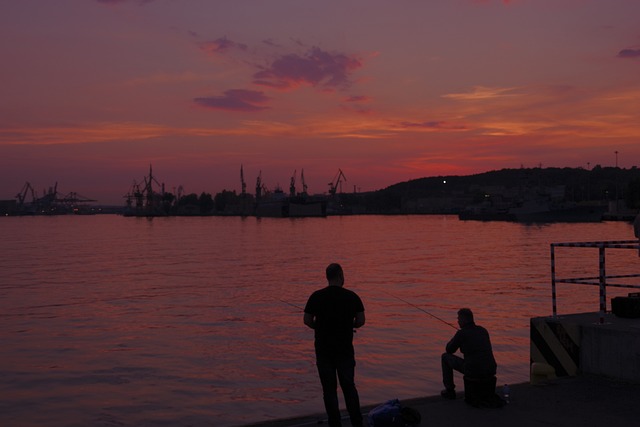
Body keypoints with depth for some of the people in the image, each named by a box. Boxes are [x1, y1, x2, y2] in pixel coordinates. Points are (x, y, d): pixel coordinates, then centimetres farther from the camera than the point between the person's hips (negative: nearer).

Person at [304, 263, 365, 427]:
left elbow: (307, 321, -4)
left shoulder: (316, 296, -6)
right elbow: (361, 321, -3)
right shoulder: (351, 296, -5)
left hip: (323, 349, -1)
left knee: (329, 389, 7)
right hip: (345, 349, 1)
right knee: (349, 386, 13)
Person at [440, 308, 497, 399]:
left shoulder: (461, 333, -4)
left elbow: (449, 350, 9)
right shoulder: (483, 330, 14)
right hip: (491, 371, 6)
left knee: (445, 357, 18)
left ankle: (450, 390, 23)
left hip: (473, 371, -6)